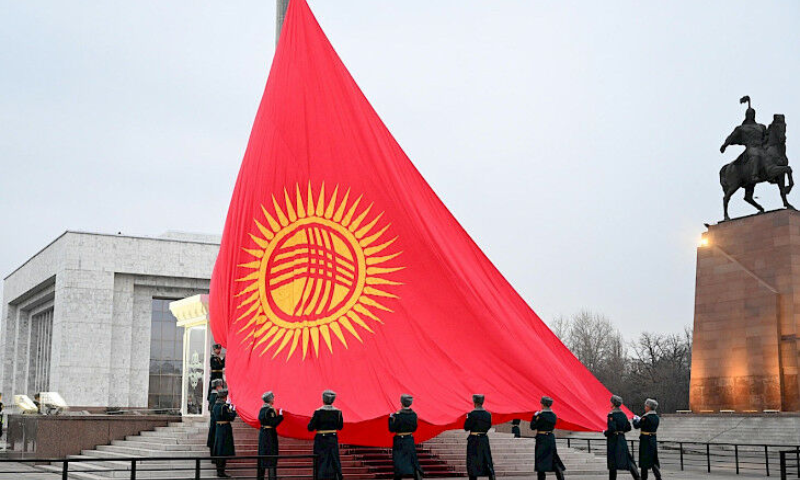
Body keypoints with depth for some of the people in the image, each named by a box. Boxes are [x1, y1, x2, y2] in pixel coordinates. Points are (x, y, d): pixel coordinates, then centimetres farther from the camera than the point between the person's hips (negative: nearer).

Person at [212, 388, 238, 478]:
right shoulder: (224, 406, -18)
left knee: (219, 449, 16)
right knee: (224, 450, -4)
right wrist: (233, 410, -1)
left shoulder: (216, 405, 7)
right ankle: (221, 471, -2)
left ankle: (219, 470, 25)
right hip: (225, 428, -9)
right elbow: (231, 418, -19)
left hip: (218, 427, 9)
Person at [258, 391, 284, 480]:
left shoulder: (262, 409, 8)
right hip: (270, 435, -9)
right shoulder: (270, 410, -18)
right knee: (271, 456, -5)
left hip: (262, 433, 9)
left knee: (262, 454, 15)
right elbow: (274, 423, -22)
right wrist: (280, 415, -15)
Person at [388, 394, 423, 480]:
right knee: (413, 460, 12)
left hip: (399, 441, -5)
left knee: (398, 461, 3)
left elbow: (392, 429, -13)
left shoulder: (398, 415, -17)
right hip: (410, 440, 5)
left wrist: (391, 418, 0)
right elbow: (414, 429, 8)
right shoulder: (413, 414, -1)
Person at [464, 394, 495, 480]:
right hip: (484, 439, 5)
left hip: (474, 440, -5)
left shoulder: (472, 414, -14)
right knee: (487, 461, 11)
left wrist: (467, 418, 3)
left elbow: (466, 428, -10)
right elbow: (489, 426, 12)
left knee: (473, 462, 2)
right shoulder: (488, 414, 2)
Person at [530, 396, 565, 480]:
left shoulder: (541, 415, -16)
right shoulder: (553, 415, 6)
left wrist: (535, 416, -1)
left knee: (541, 460, 0)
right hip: (551, 438, 7)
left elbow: (533, 427, -12)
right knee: (553, 458, 14)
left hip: (542, 439, -7)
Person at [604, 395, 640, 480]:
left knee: (612, 461, 2)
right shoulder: (623, 414, 9)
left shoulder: (612, 414, -14)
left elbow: (612, 428, -24)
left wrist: (605, 433, -7)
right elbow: (628, 428, 14)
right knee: (627, 459, 6)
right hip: (622, 439, 6)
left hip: (613, 439, -6)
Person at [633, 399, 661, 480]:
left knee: (644, 460, 3)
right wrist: (639, 419, 19)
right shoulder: (656, 417, 5)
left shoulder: (646, 418, -18)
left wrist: (635, 419, 9)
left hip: (645, 440, -7)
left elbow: (636, 426, -12)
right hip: (653, 439, 7)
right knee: (654, 460, 14)